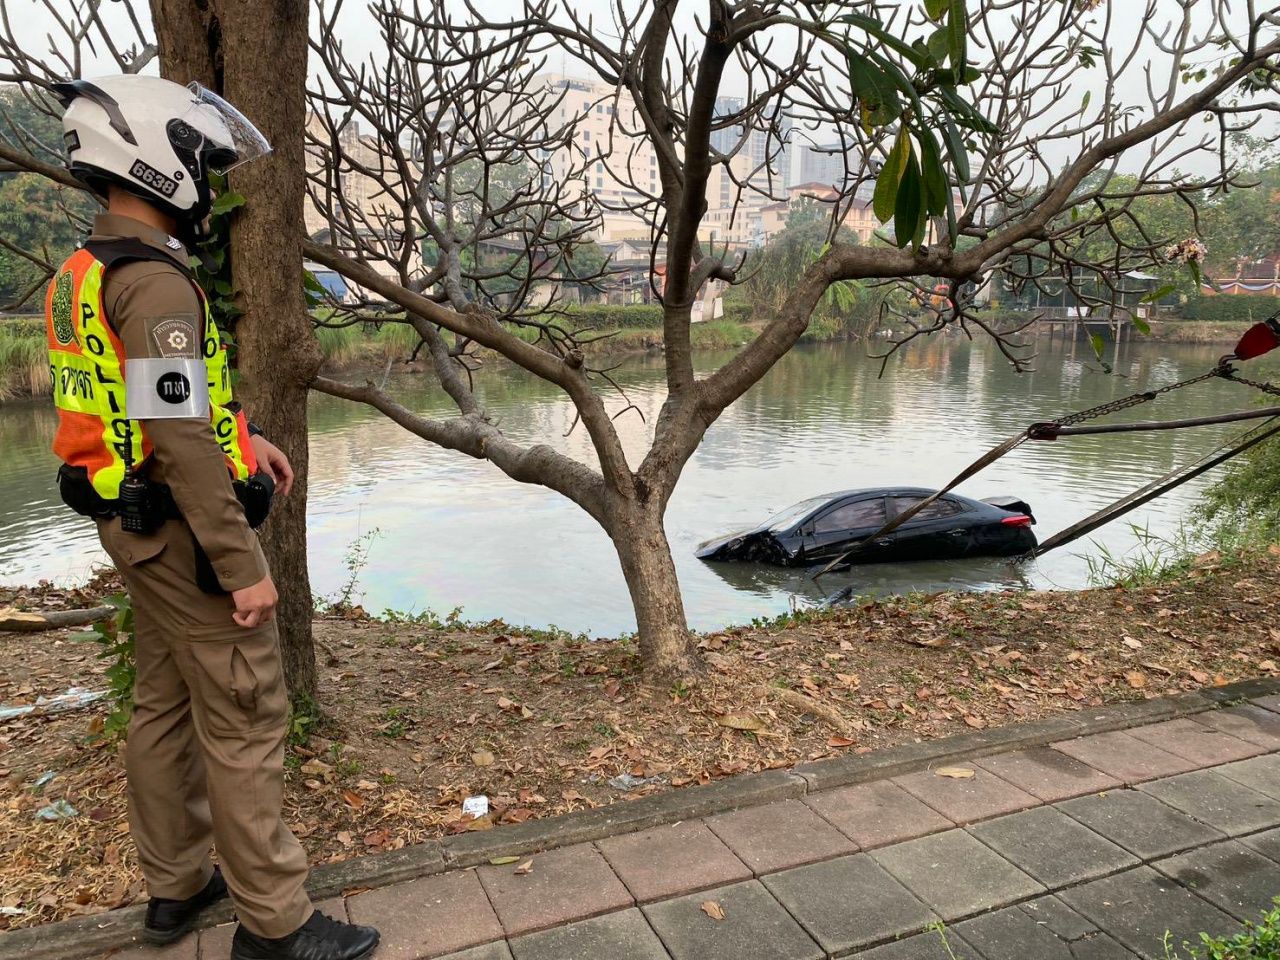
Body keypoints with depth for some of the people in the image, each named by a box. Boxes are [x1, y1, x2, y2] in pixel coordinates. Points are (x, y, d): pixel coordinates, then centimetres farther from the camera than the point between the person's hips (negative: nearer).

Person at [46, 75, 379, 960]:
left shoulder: (86, 273, 11)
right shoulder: (153, 281, -21)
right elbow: (180, 441, -26)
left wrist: (239, 436, 14)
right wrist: (244, 566, -22)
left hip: (136, 521, 10)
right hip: (183, 529, -10)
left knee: (167, 705, 18)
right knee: (244, 719, -1)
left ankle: (177, 885, 34)